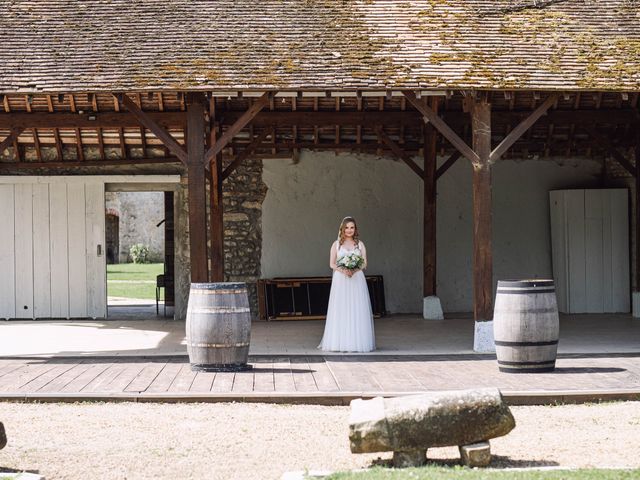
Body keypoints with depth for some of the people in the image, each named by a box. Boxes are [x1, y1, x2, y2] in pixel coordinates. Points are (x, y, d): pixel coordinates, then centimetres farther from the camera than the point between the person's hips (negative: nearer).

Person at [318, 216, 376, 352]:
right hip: (340, 280, -1)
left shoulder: (360, 244, 9)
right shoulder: (336, 244, 7)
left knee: (357, 310, -2)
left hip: (357, 280, 1)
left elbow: (364, 263, 5)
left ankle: (357, 341, 1)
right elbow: (332, 264, 3)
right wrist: (343, 270, -15)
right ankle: (340, 342, -2)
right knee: (340, 311, -4)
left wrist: (355, 270, -15)